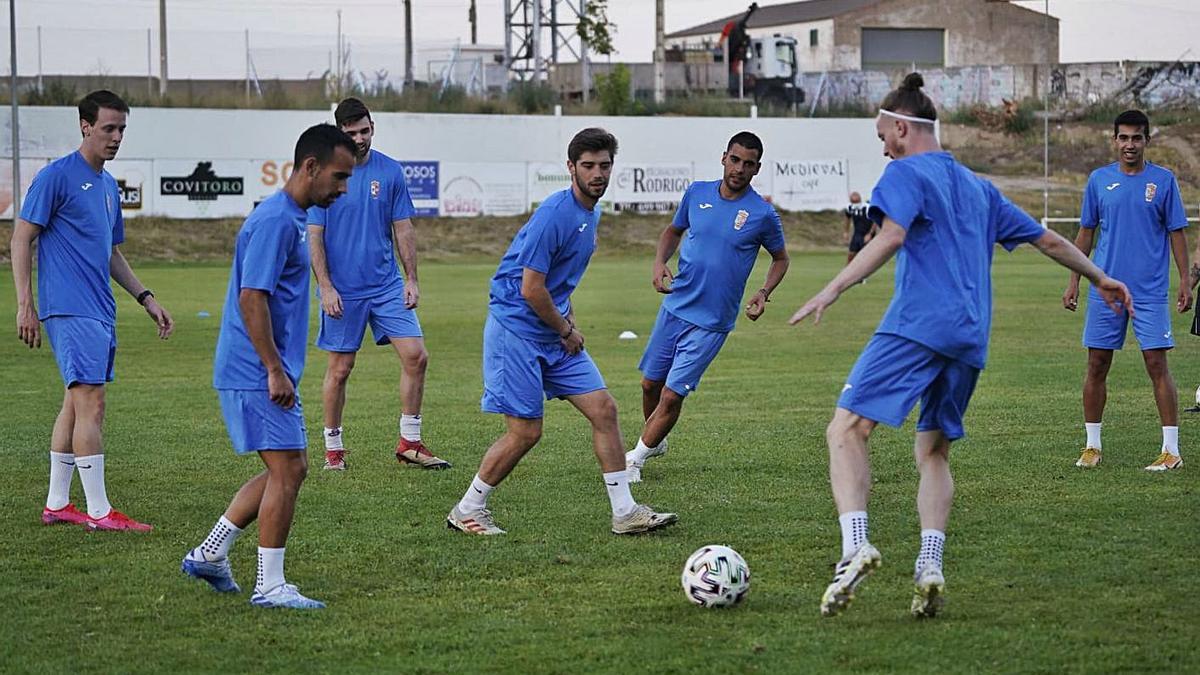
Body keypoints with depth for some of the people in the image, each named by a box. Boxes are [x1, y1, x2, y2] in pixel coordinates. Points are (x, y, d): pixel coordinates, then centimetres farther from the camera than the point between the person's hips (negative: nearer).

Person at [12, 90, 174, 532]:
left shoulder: (108, 185, 17)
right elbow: (21, 239, -9)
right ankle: (99, 511, -12)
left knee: (77, 404, 11)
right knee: (91, 403, -12)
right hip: (70, 311, -9)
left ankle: (57, 504, 17)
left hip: (101, 313, 9)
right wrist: (25, 304, -14)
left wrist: (146, 299, 19)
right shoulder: (57, 176, -8)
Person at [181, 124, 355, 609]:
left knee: (290, 470, 14)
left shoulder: (292, 219, 15)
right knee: (286, 470, -7)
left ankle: (210, 553, 19)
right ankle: (270, 586, -1)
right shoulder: (275, 220, -17)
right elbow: (251, 298, -22)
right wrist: (275, 372, -21)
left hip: (269, 373, 10)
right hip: (257, 374, -10)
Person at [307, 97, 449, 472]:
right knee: (339, 369, 2)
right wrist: (325, 287, -11)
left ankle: (409, 443, 5)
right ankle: (333, 447, 16)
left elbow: (403, 229, 9)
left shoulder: (390, 171, 5)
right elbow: (313, 236, -5)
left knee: (416, 356, -5)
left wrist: (411, 279, 3)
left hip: (387, 285, 3)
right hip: (343, 290, -3)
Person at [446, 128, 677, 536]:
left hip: (554, 332, 9)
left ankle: (625, 512, 7)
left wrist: (568, 322, 10)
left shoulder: (591, 214, 10)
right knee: (525, 432, -7)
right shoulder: (555, 214, -20)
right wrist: (566, 330, -8)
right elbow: (530, 289, -21)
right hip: (516, 330, -9)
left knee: (604, 409, 2)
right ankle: (465, 513, 9)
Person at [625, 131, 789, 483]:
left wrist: (763, 293, -10)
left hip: (710, 322, -4)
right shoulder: (697, 193, 1)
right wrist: (659, 263, -1)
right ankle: (655, 442, 39)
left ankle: (635, 458, 9)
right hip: (675, 306, 4)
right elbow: (673, 231, 18)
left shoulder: (762, 214, -8)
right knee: (650, 384, 12)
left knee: (672, 396, -8)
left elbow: (780, 258, 7)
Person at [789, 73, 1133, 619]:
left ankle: (855, 545, -30)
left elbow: (891, 237, -16)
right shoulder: (977, 187, 24)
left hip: (917, 327, -7)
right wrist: (1101, 279, 43)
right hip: (970, 337, 8)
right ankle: (929, 566, -3)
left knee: (847, 430, -10)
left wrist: (832, 291, -22)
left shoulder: (906, 173, 2)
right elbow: (1048, 241, 30)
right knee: (933, 451, 15)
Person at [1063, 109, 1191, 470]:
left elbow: (1177, 233, 4)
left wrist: (1185, 282, -3)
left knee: (1157, 365, -6)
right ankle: (1092, 446, 16)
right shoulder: (1099, 180, 6)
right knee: (1096, 366, 4)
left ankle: (1172, 450, -2)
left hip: (1150, 291, -2)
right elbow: (1086, 233, 12)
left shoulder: (1163, 180, 1)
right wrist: (1074, 281, 8)